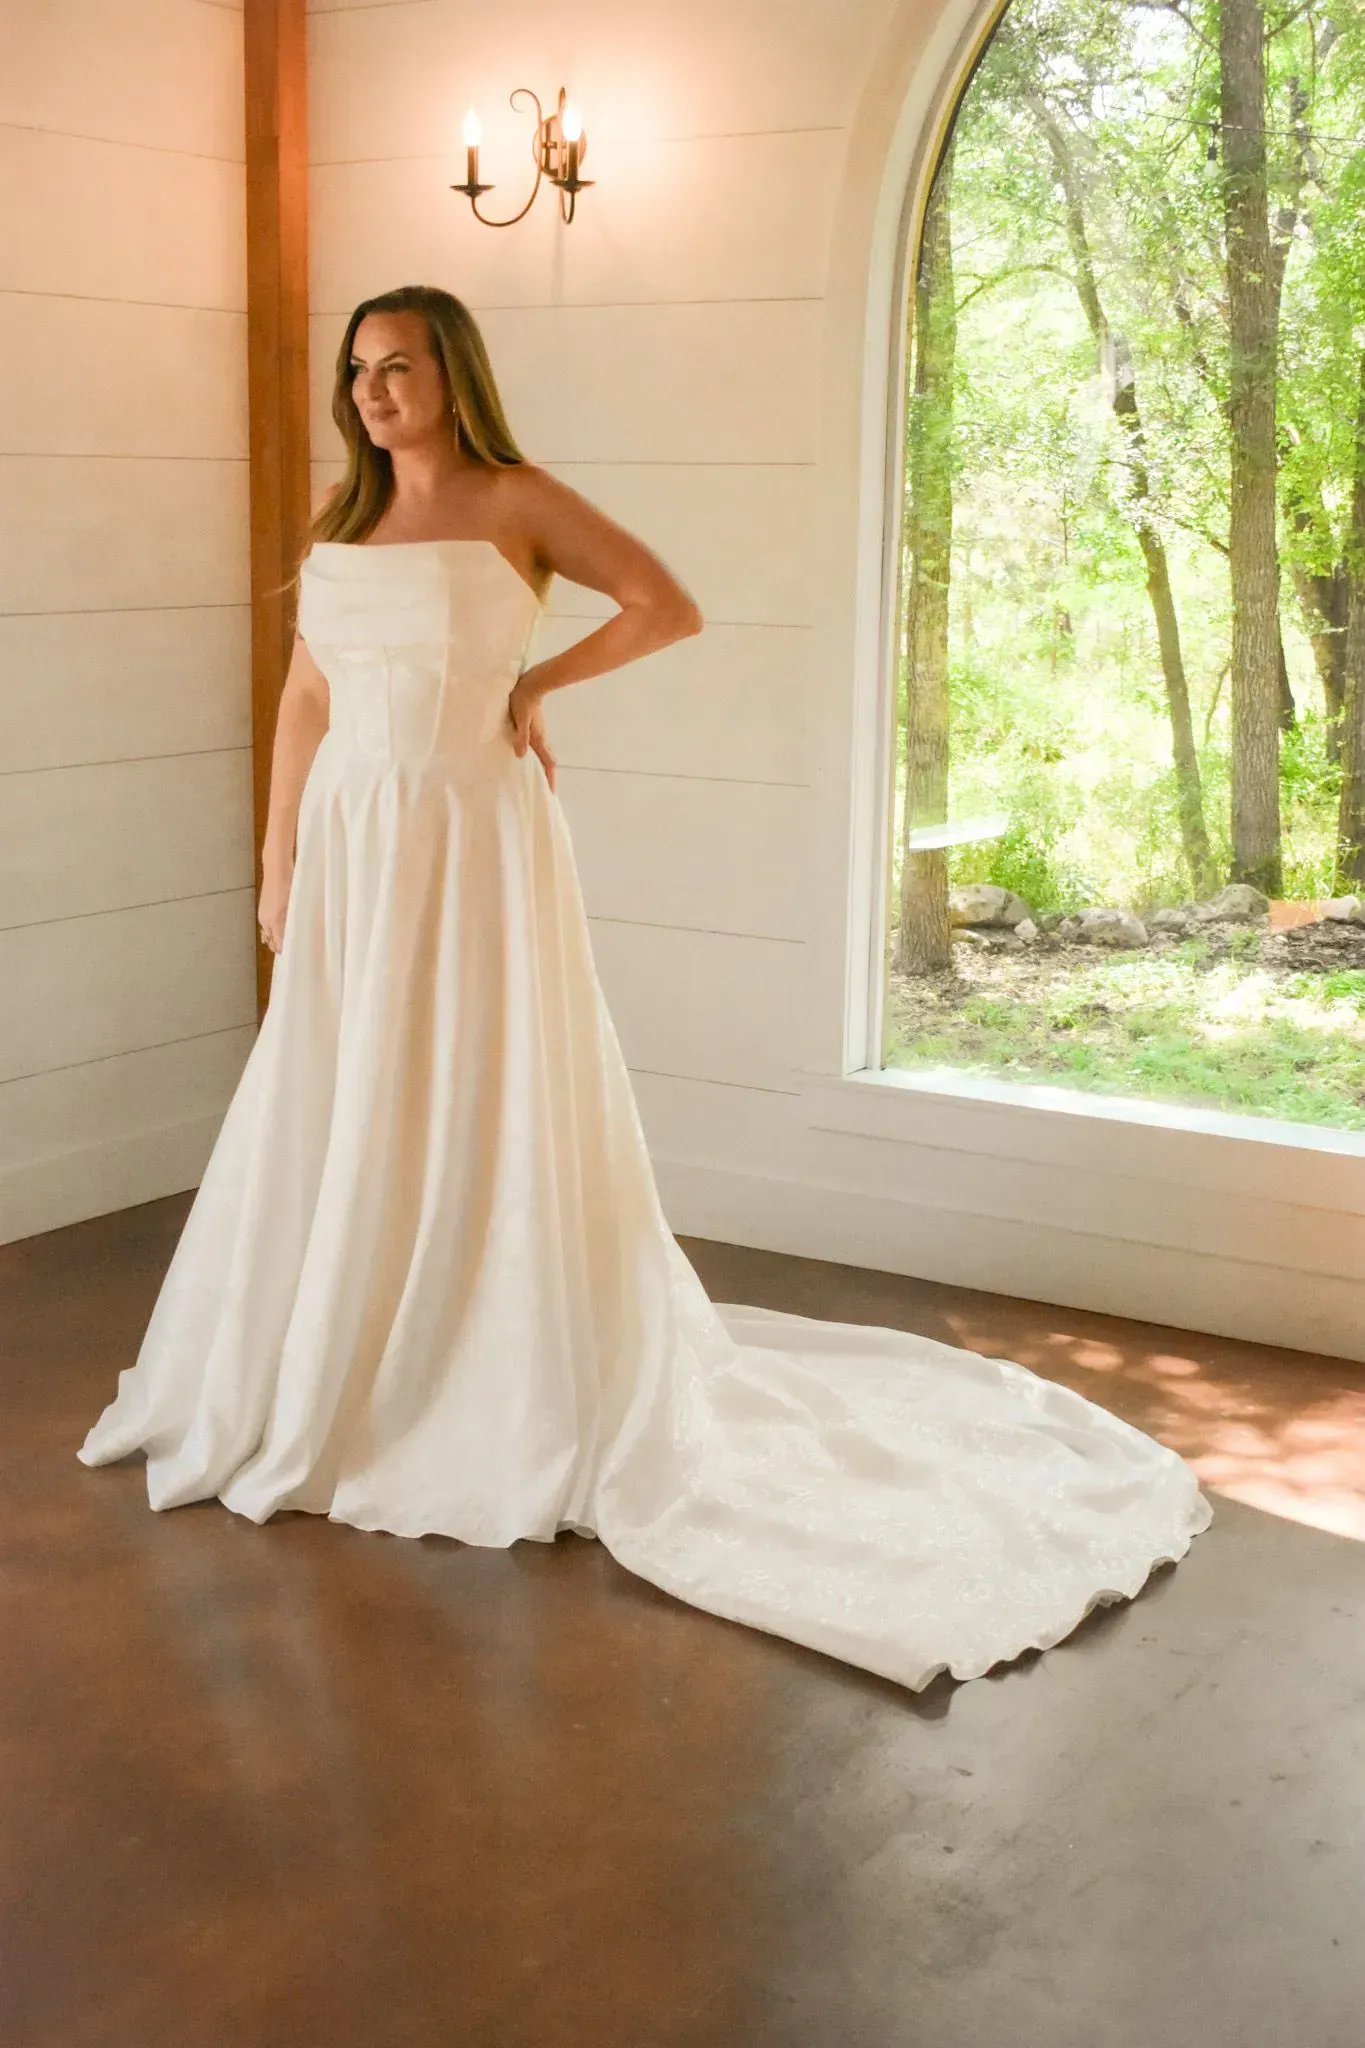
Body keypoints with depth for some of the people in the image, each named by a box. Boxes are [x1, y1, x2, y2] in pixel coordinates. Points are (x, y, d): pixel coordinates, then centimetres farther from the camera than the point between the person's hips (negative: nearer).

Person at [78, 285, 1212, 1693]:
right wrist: (278, 865, 9)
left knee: (486, 1114, -1)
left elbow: (668, 607, -6)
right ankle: (322, 1385, 28)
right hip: (351, 847, 6)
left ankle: (517, 1404, 12)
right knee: (331, 1118, 11)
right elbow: (303, 701, 13)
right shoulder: (341, 522, 13)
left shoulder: (516, 501, -2)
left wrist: (537, 684, -4)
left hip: (473, 846, -5)